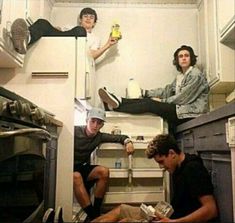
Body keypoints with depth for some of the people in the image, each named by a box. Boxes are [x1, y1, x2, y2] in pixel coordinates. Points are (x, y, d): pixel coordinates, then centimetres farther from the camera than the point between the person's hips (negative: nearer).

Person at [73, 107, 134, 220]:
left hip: (82, 167, 5)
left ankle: (96, 210, -11)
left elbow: (119, 137, 5)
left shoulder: (99, 137, 0)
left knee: (104, 171, -19)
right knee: (76, 176, -37)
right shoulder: (74, 131, -16)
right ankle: (92, 215, -30)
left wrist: (128, 142, -17)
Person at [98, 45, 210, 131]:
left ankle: (117, 104, -16)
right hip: (180, 108, 8)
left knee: (149, 104, -20)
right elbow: (167, 90, 14)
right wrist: (144, 92, 6)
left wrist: (162, 101, -9)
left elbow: (183, 98, -14)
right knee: (147, 100, -7)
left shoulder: (196, 75, -9)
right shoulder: (180, 75, 18)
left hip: (191, 114, -8)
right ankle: (118, 102, -10)